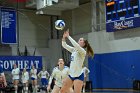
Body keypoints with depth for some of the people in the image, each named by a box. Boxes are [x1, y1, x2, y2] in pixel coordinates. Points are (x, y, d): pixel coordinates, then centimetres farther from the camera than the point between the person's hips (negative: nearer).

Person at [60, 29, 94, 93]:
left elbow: (76, 45, -30)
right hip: (71, 75, 8)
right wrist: (64, 37, -7)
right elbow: (64, 45, 10)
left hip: (78, 76, -8)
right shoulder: (74, 50, 10)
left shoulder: (83, 51, -12)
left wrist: (68, 36, -25)